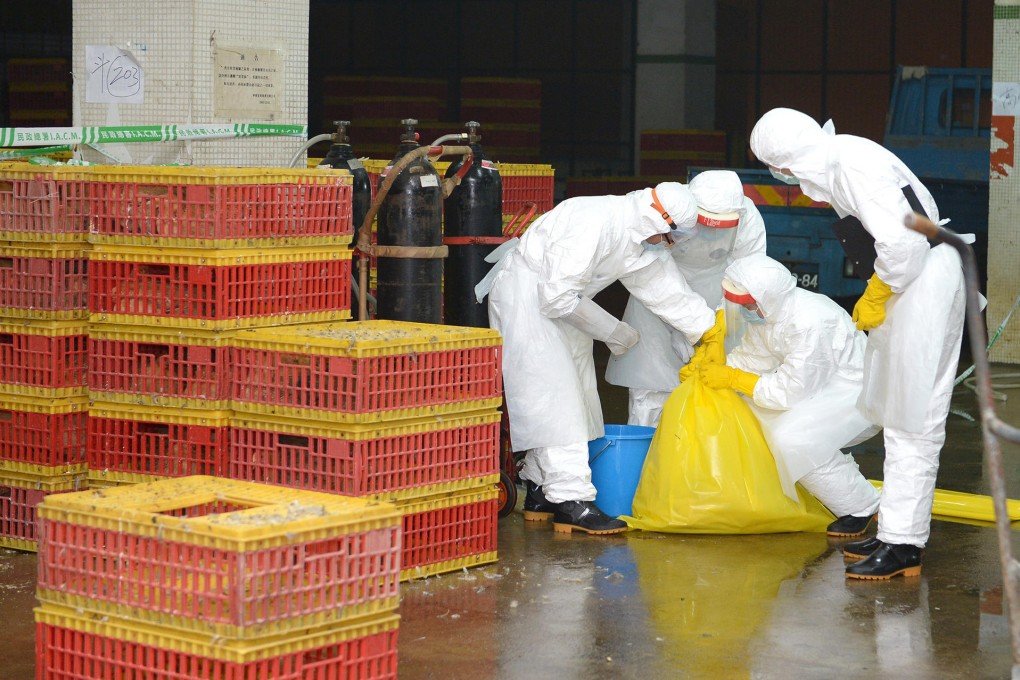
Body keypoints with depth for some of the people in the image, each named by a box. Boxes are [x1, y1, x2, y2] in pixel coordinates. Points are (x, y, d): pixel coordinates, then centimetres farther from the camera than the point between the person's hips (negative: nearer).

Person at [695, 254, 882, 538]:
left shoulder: (810, 323, -34)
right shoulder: (765, 310, -8)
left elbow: (789, 392, -29)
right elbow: (751, 355, 3)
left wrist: (731, 378, -25)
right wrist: (711, 370, -12)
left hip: (859, 390, -10)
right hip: (821, 386, 10)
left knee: (792, 437, -28)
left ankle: (859, 508, -8)